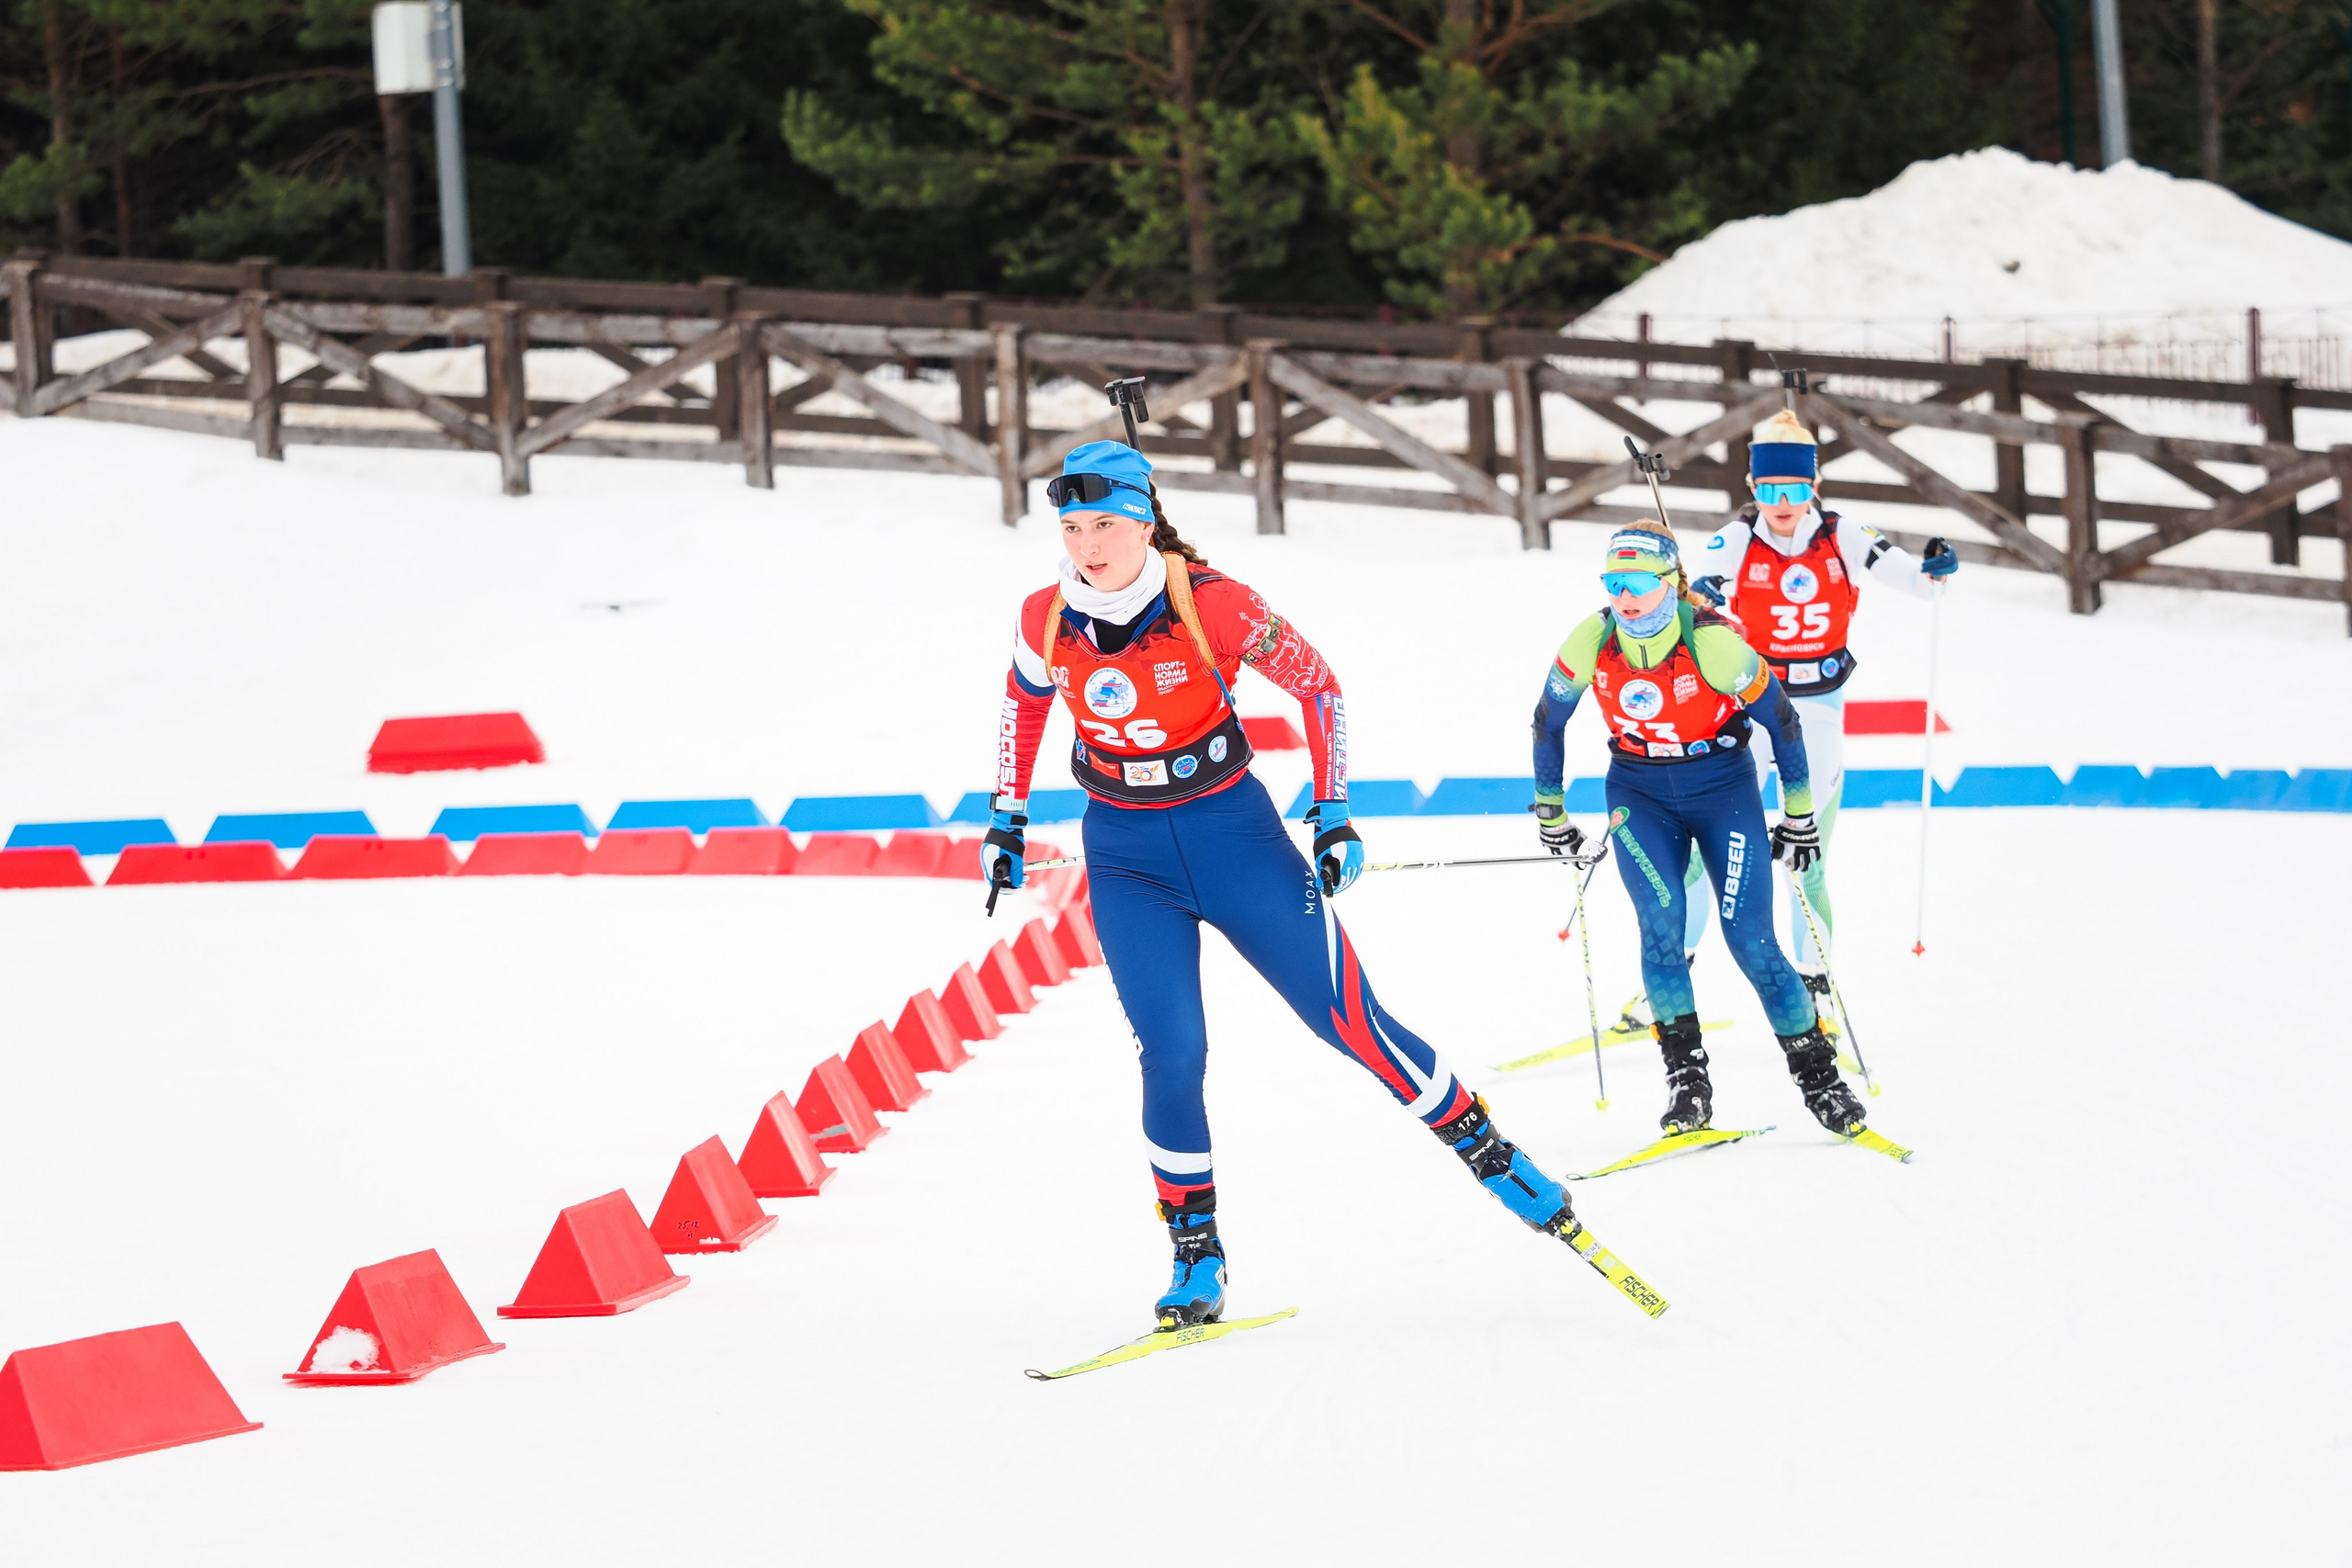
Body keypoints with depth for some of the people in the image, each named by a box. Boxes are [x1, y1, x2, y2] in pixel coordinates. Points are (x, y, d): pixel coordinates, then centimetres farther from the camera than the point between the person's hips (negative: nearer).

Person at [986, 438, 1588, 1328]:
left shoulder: (1214, 606, -19)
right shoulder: (1047, 620, -9)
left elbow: (1317, 686, -6)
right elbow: (1024, 704, 14)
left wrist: (1333, 813, -8)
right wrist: (1007, 820, 16)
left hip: (1232, 832, -2)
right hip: (1127, 859, 2)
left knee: (1349, 1021, -2)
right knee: (1172, 1054, -13)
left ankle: (1490, 1154, 16)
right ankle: (1196, 1257, 3)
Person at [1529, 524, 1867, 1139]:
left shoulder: (1714, 644, -24)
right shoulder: (1589, 645, -14)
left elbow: (1782, 721, -10)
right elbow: (1547, 723, 5)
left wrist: (1799, 816, -2)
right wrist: (1550, 812, 12)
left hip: (1723, 787, -2)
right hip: (1639, 793, 2)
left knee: (1749, 937, -9)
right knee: (1661, 919, -19)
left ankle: (1817, 1073, 4)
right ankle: (1686, 1077, -11)